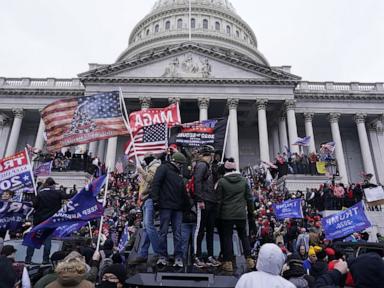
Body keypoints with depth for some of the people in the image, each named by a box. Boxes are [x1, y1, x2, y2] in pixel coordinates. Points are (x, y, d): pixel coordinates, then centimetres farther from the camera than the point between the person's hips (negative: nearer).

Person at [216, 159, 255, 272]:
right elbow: (249, 198, 6)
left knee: (227, 237, 6)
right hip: (241, 214, 3)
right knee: (244, 236, 16)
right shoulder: (243, 180, 2)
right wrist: (251, 211, 18)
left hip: (226, 214, -3)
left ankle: (228, 262, 9)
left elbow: (219, 200, -4)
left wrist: (218, 214, 5)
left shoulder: (222, 181, -8)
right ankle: (249, 260, 16)